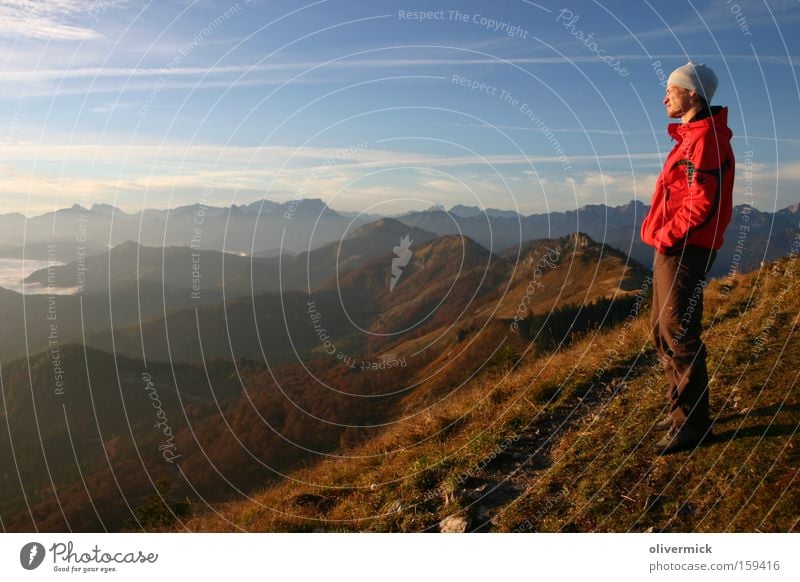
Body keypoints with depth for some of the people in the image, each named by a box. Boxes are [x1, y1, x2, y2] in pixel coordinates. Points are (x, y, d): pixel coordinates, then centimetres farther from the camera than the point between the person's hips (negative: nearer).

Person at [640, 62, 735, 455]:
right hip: (671, 249, 10)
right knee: (664, 331, 17)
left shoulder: (706, 138, -14)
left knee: (679, 337, -5)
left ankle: (691, 425, 5)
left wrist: (667, 236, -15)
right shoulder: (690, 137, 18)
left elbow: (703, 204, -22)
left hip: (683, 252, -10)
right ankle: (681, 409, 29)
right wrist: (662, 236, 12)